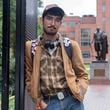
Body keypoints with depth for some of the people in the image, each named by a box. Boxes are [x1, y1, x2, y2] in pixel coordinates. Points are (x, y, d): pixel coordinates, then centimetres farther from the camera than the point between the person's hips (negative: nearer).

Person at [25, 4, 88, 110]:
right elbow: (29, 77, 6)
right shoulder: (30, 47, 1)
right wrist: (38, 101, -2)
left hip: (72, 100, 1)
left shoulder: (71, 45, 2)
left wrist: (78, 93, -8)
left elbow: (82, 75, 8)